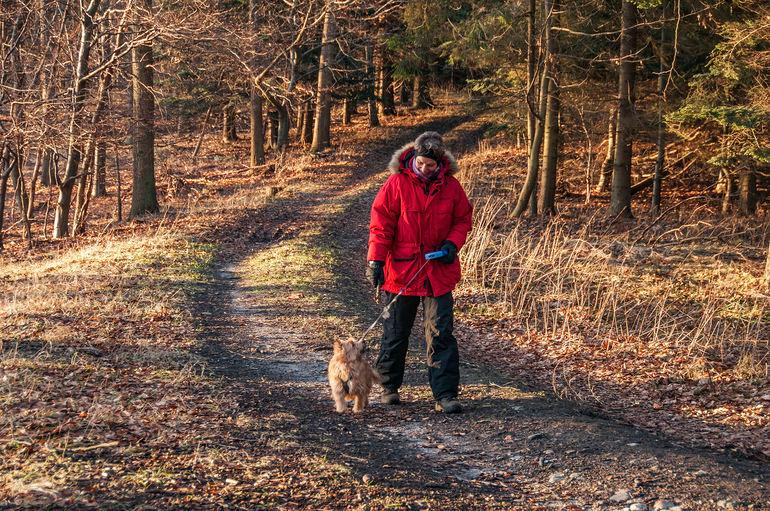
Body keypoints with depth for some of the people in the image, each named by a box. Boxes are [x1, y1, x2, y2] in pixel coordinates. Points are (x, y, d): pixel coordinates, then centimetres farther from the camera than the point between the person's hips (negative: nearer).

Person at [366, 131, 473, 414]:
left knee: (441, 334, -2)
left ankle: (445, 395, 0)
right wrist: (376, 259, -15)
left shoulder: (451, 186, 0)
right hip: (401, 271, -1)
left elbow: (463, 218, 11)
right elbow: (381, 223, -7)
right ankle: (389, 386, 28)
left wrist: (453, 243, -8)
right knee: (395, 333, 11)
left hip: (439, 272, 1)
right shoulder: (397, 183, -8)